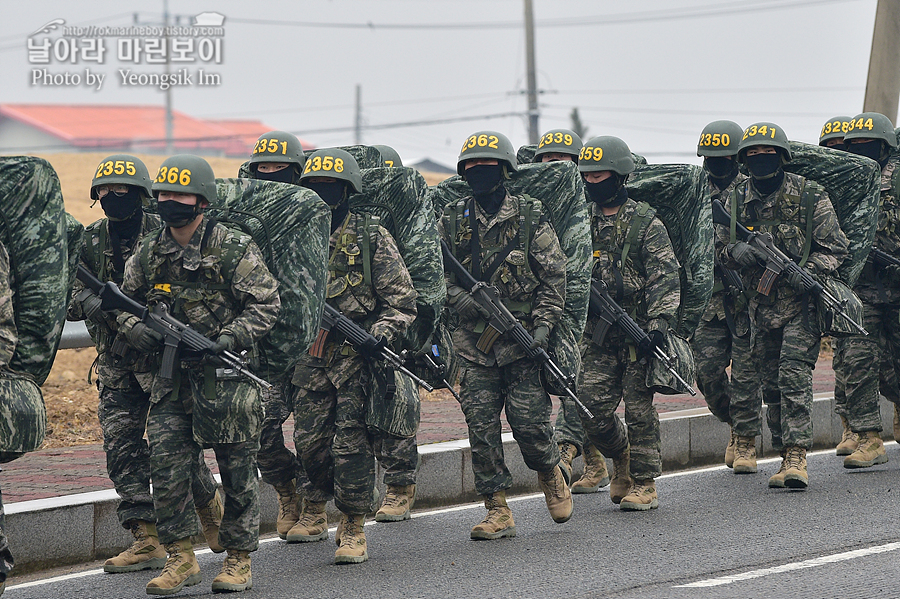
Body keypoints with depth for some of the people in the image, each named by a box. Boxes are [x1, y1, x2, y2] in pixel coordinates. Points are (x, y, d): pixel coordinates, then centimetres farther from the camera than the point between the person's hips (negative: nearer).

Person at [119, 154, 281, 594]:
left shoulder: (234, 249, -8)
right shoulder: (149, 253, 6)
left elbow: (266, 303, -7)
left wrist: (229, 339, -20)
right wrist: (136, 328, -4)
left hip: (226, 372, -4)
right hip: (171, 376, 4)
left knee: (237, 469, 3)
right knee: (166, 464, -5)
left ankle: (238, 560, 15)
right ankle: (180, 559, 3)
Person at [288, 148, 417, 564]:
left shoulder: (371, 237, -2)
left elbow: (402, 299, -4)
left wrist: (381, 333, -20)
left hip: (357, 357, -4)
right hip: (311, 355, 4)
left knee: (351, 443, -7)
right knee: (309, 439, 3)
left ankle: (353, 528, 1)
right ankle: (314, 513, 24)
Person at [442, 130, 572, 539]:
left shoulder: (529, 218, 1)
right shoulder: (452, 221, 8)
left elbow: (554, 277, 1)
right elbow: (439, 273, 12)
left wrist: (543, 324, -10)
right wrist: (459, 297, -9)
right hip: (474, 342, 3)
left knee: (529, 420, -8)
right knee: (481, 425, -4)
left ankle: (550, 474, 24)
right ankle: (497, 512, 2)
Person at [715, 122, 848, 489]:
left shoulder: (810, 196, -4)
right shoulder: (738, 201, 8)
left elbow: (835, 247, -4)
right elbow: (718, 246, 9)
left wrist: (806, 273, -20)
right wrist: (736, 251, -15)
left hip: (803, 302, -5)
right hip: (763, 305, 5)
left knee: (794, 373, -17)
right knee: (772, 383, 7)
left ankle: (796, 456, -20)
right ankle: (787, 456, 17)